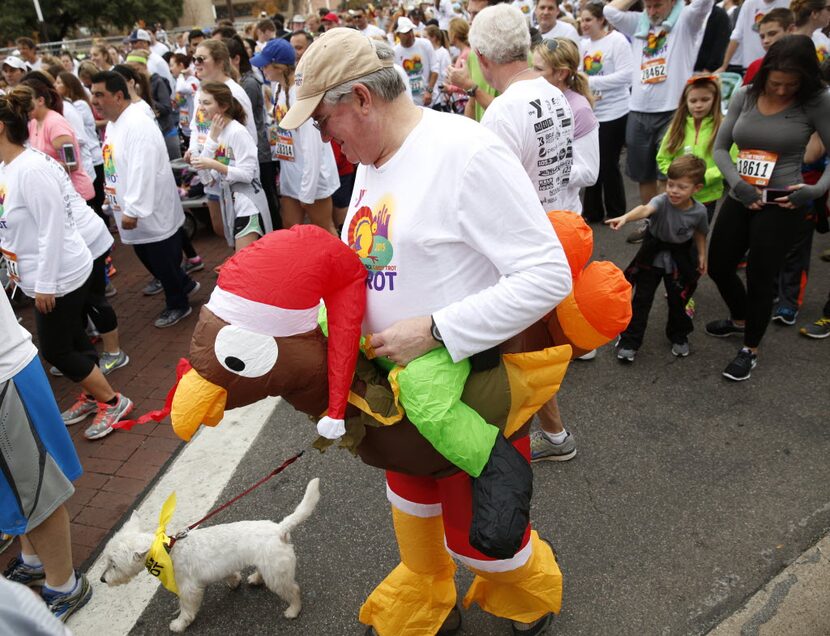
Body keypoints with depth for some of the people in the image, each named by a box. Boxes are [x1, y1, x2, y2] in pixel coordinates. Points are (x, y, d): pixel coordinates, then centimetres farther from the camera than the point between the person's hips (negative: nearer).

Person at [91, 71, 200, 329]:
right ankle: (185, 284, 39)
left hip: (153, 212, -10)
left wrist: (132, 210, -28)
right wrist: (117, 204, 20)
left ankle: (177, 305, 23)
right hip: (132, 210, 10)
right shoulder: (112, 124, 10)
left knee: (163, 260, 4)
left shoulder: (138, 125, -21)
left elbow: (142, 171, -28)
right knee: (146, 256, 19)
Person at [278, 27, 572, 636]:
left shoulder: (466, 151, -22)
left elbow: (548, 275, -26)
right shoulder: (371, 163, 5)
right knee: (412, 496, 25)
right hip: (398, 378, 8)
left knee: (477, 535, 9)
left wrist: (433, 330, -28)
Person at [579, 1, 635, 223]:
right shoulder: (584, 44, 8)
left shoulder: (617, 40, -11)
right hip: (590, 113, 6)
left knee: (608, 165, 1)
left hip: (613, 114, -6)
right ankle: (592, 211, 24)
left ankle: (616, 214, 17)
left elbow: (626, 75, -20)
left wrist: (590, 82, -22)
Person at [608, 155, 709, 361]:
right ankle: (629, 341, 13)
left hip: (680, 260, 2)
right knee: (641, 299, 1)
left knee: (678, 300, 13)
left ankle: (679, 336, 39)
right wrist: (625, 217, -67)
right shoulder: (662, 201, -26)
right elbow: (645, 209, -49)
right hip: (652, 256, -2)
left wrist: (702, 255, 1)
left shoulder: (699, 211, -15)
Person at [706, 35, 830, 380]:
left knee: (760, 277, 2)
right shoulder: (744, 95, 0)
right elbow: (720, 147, 2)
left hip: (781, 204, -4)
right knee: (718, 267, 13)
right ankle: (740, 320, 44)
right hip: (739, 198, 4)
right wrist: (736, 183, -13)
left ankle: (750, 350, 24)